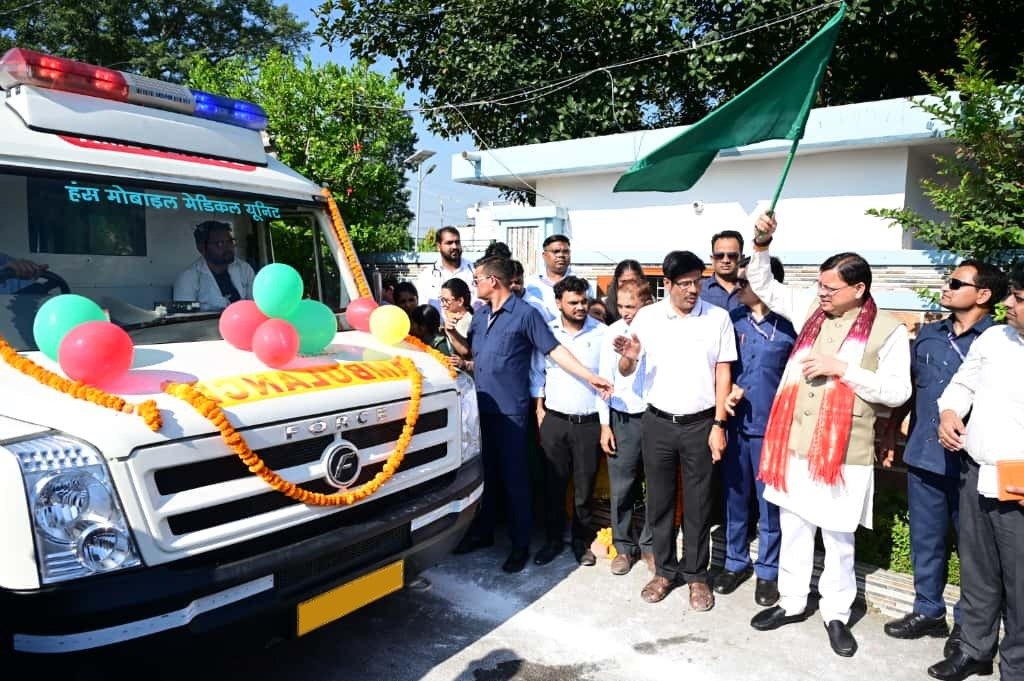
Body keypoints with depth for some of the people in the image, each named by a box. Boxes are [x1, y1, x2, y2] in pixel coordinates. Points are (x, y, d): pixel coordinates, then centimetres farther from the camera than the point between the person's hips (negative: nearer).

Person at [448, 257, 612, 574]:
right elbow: (467, 350, 20)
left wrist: (590, 377, -20)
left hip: (509, 411, -6)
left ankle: (520, 545, 15)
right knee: (483, 473, 15)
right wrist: (451, 332, 1)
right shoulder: (480, 314, 11)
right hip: (481, 408, 6)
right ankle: (483, 532, 31)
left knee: (514, 477, 2)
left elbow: (555, 350, -12)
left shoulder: (525, 314, -9)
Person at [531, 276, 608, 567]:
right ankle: (553, 539, 25)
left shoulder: (602, 333, -2)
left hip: (590, 422, -1)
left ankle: (581, 540, 26)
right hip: (554, 420, 1)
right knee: (553, 485, 9)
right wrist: (539, 410, 4)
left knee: (585, 486, 8)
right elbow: (537, 374, 9)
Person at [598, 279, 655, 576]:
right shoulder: (613, 332, 0)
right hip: (622, 419, 1)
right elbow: (605, 380, 4)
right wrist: (605, 425, 3)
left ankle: (650, 546, 29)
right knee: (621, 489, 8)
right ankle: (624, 547, 26)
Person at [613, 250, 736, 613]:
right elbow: (625, 372, -1)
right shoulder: (647, 317, -3)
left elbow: (723, 374, 0)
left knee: (697, 504, 8)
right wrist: (628, 356, -26)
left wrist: (718, 425, -5)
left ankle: (696, 574, 25)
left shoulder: (718, 317, -4)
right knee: (659, 501, 11)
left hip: (700, 423, -1)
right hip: (657, 422, 1)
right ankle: (665, 570, 27)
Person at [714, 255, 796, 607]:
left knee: (769, 502, 8)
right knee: (734, 496, 14)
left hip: (771, 425, -3)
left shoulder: (788, 325, -8)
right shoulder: (732, 319, 2)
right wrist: (727, 389, -7)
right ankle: (736, 562, 32)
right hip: (735, 422, 3)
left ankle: (768, 571, 25)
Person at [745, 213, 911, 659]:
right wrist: (762, 242, -2)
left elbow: (897, 391, -11)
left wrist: (843, 368, -18)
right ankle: (791, 603, 33)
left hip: (844, 453, -4)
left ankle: (836, 615, 30)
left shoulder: (888, 331, -7)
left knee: (838, 539, 11)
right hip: (794, 445, 4)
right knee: (793, 530, 16)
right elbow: (762, 284, 13)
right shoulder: (811, 308, 5)